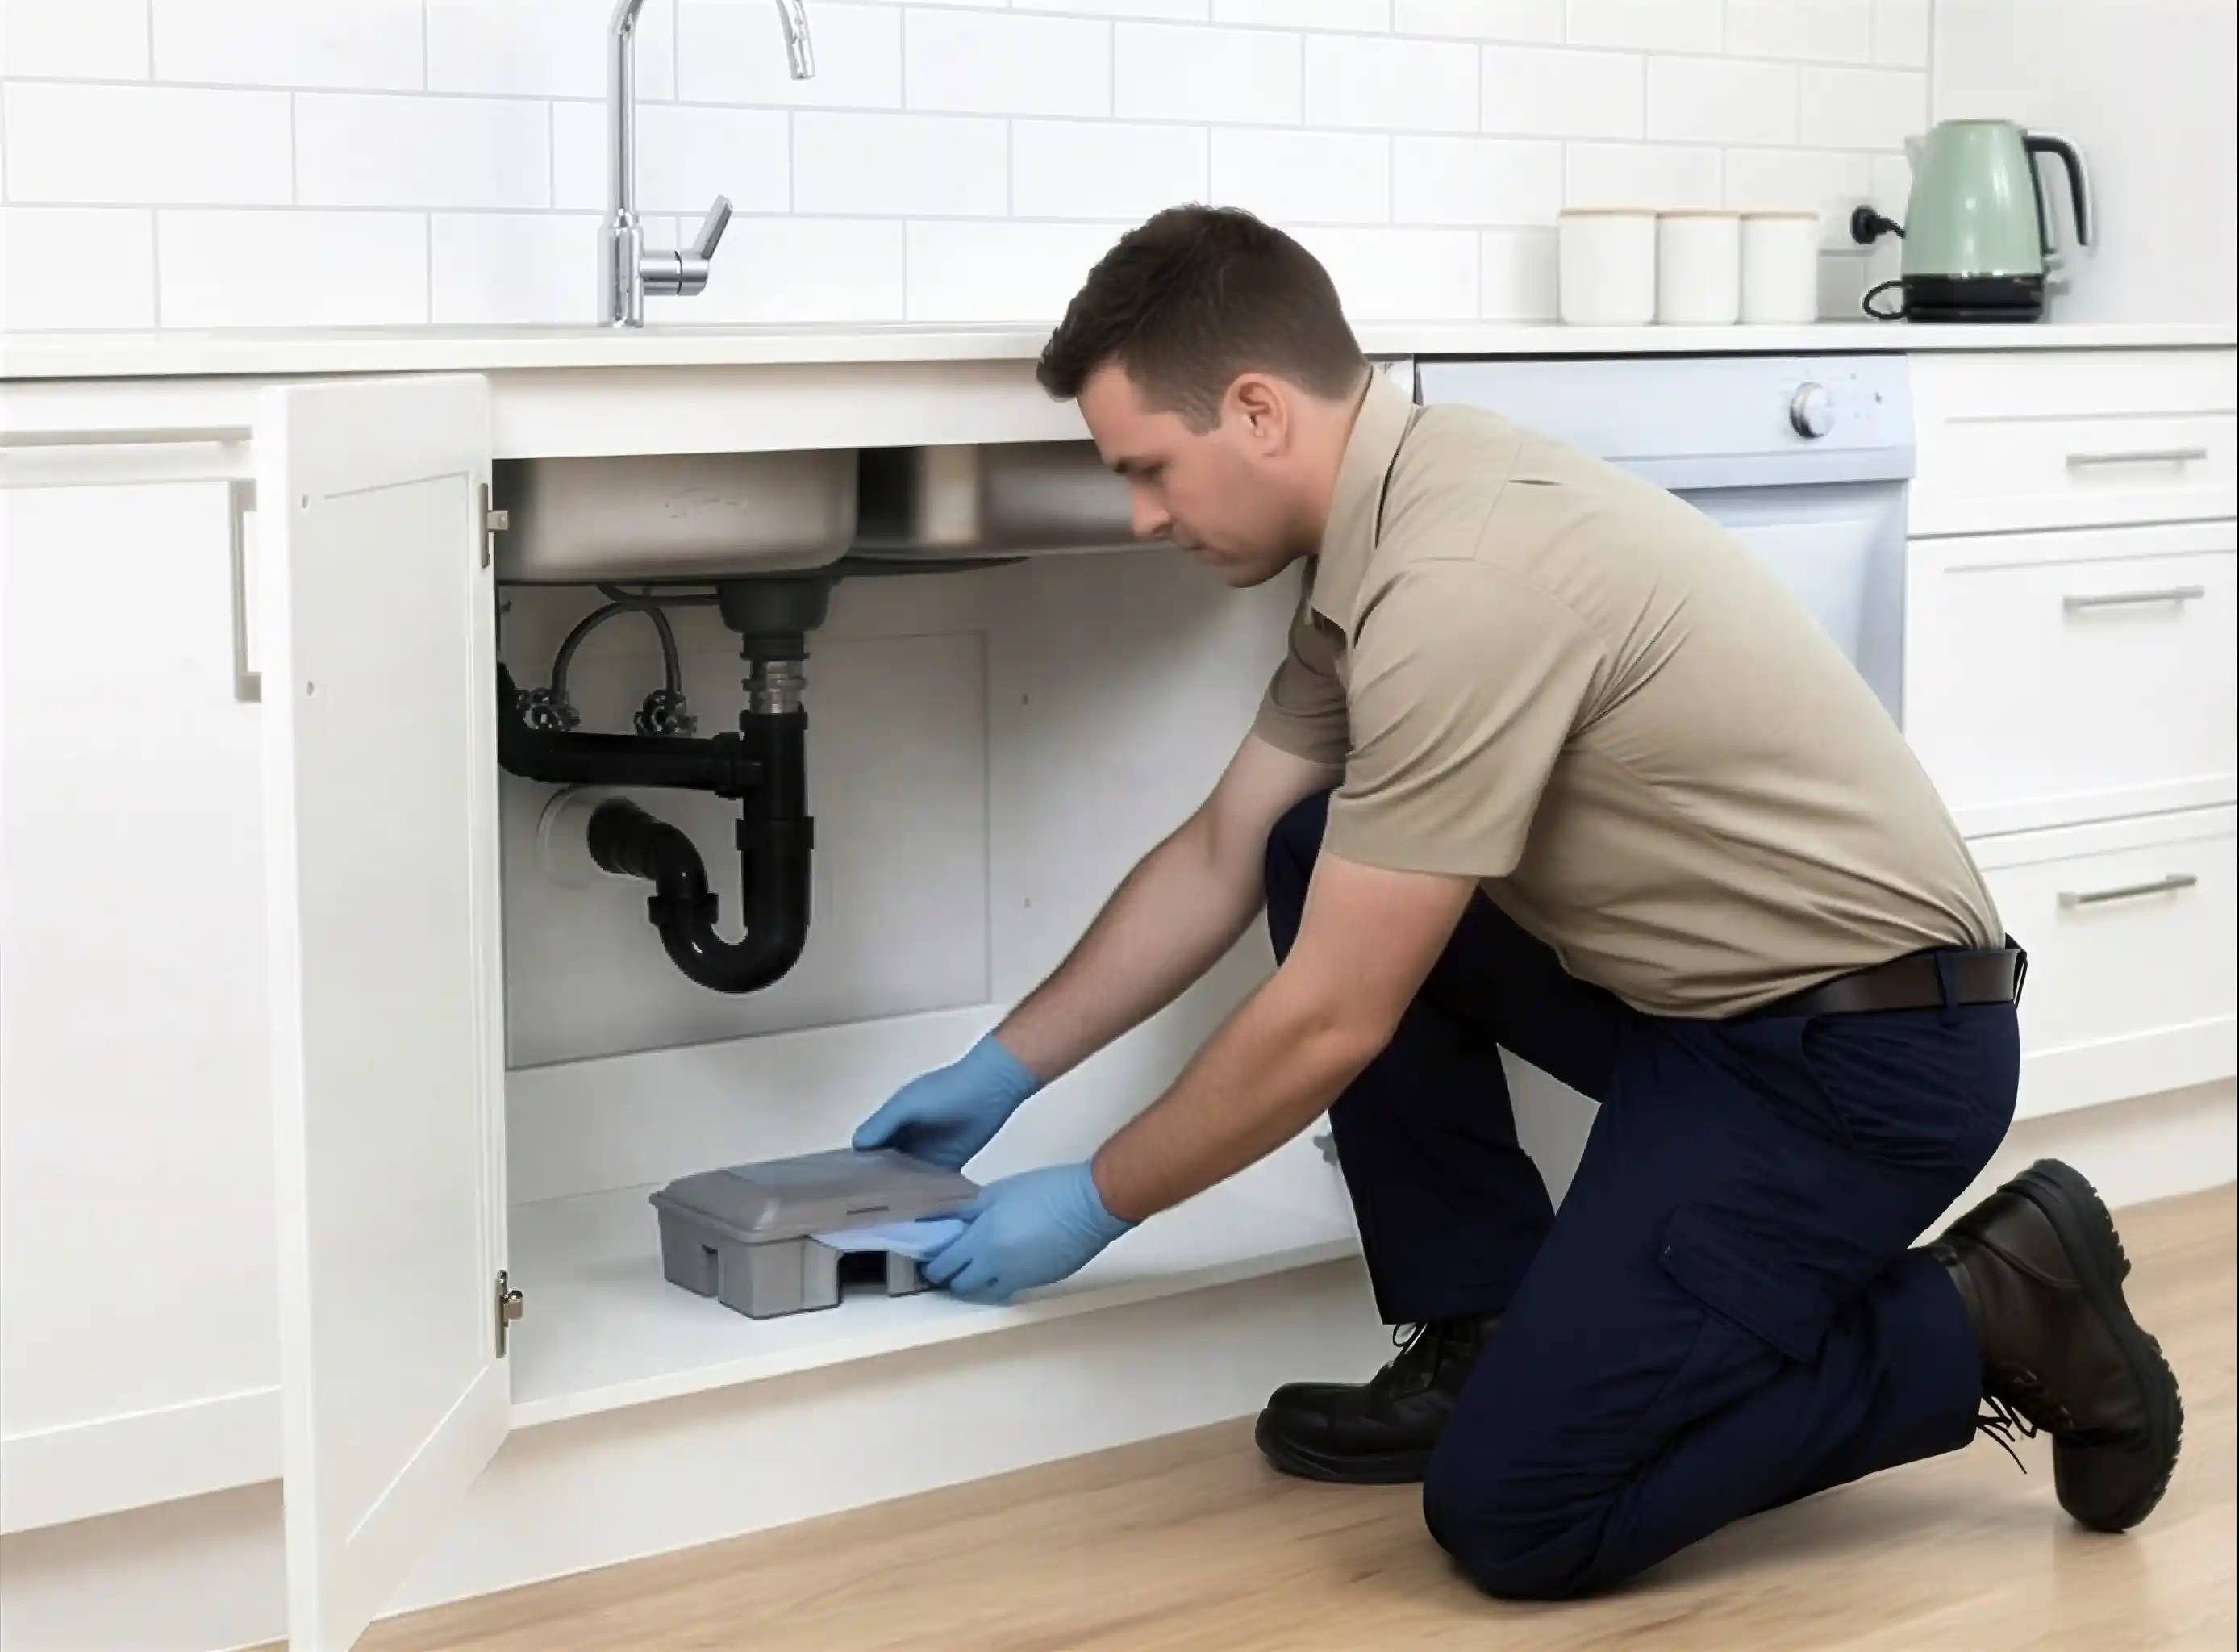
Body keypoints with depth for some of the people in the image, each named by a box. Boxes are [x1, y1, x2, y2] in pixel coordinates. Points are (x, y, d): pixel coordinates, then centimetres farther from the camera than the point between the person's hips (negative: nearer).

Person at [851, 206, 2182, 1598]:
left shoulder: (1461, 577, -26)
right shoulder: (1393, 518, 5)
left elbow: (1332, 1022, -21)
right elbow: (1220, 860, 15)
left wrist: (1096, 1203, -7)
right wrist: (1005, 1070, 19)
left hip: (1870, 1043, -10)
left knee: (1516, 1510, -12)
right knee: (1322, 863, 6)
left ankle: (1995, 1316, 3)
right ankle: (1488, 1344, 12)